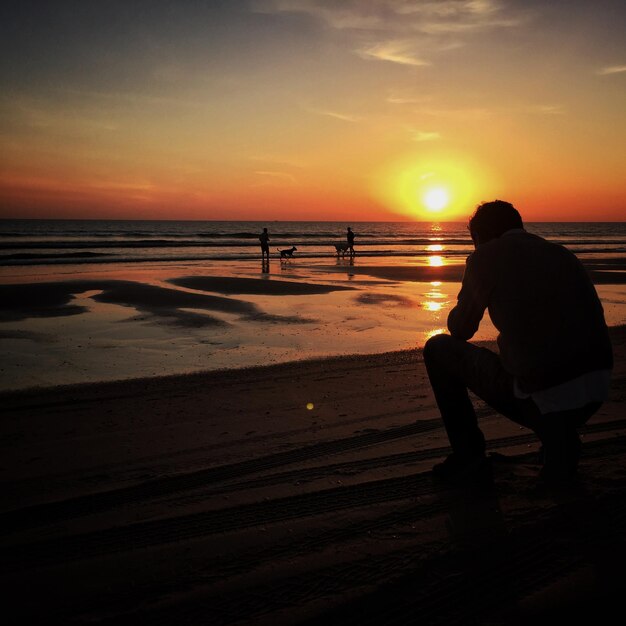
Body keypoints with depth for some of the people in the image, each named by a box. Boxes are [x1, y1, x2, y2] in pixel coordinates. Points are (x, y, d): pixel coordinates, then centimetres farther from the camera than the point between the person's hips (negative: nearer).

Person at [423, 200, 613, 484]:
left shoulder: (485, 257, 1)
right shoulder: (562, 254, 17)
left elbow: (459, 330, 11)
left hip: (542, 396, -6)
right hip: (598, 390, 6)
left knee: (438, 349, 14)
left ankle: (469, 457, 16)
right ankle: (560, 442, 16)